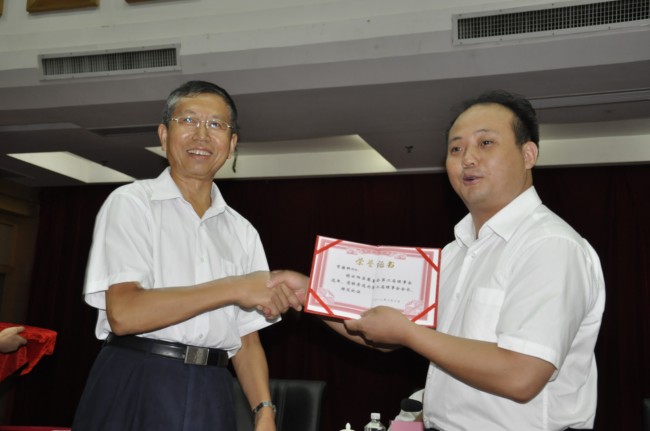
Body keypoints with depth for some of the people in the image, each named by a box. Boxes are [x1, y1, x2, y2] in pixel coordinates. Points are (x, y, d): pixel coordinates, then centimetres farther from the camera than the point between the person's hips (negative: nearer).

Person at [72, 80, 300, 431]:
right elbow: (123, 313, -15)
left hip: (210, 399, 4)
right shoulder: (131, 203, -2)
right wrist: (233, 288, -15)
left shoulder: (241, 232, 11)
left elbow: (246, 340, 10)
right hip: (135, 390, -3)